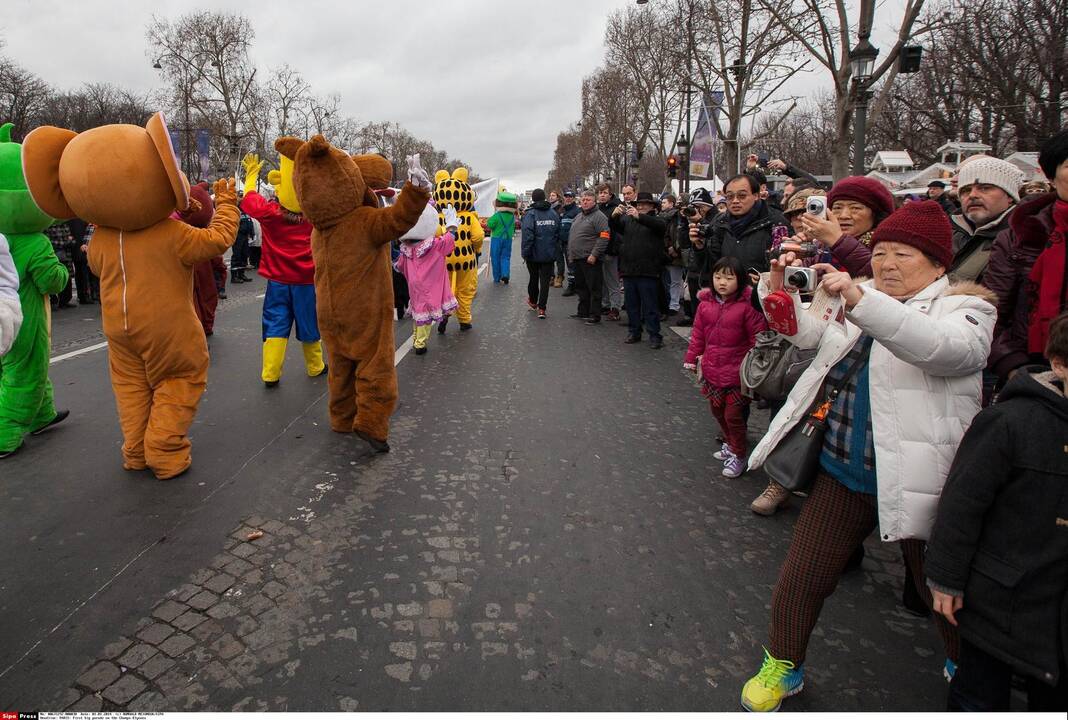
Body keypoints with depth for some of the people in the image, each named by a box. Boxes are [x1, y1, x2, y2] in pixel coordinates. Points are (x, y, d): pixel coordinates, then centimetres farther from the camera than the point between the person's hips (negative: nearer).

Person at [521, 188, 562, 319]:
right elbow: (558, 234, 8)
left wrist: (525, 253, -11)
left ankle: (533, 302, 35)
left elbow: (527, 235, -17)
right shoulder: (553, 213, 4)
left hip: (534, 254, -2)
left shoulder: (530, 214, -11)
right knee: (545, 281, 3)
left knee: (534, 278, 17)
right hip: (549, 254, 2)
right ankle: (541, 308, -2)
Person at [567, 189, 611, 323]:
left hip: (590, 259, -9)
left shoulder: (599, 216, -9)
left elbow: (604, 237, -18)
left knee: (594, 288, -3)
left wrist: (594, 254, -22)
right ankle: (583, 312, 26)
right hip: (577, 258, 9)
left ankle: (595, 315, 2)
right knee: (581, 287, 16)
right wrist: (570, 252, 17)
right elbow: (571, 236, 26)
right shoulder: (578, 217, 18)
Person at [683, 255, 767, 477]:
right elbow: (698, 334, 10)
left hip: (737, 374, -5)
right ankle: (730, 443, 42)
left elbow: (759, 336, -10)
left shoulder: (747, 306, -14)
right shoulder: (705, 304, 1)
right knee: (717, 411, 19)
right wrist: (691, 359, 10)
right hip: (712, 371, 6)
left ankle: (738, 455, 20)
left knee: (733, 415, 1)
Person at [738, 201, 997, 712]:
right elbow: (805, 331, 5)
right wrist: (779, 285, -14)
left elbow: (948, 348, -28)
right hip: (842, 475, 4)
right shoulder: (859, 302, 11)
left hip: (918, 479, -3)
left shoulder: (965, 307, -6)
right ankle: (783, 667, 30)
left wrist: (860, 300, -40)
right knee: (802, 576, 7)